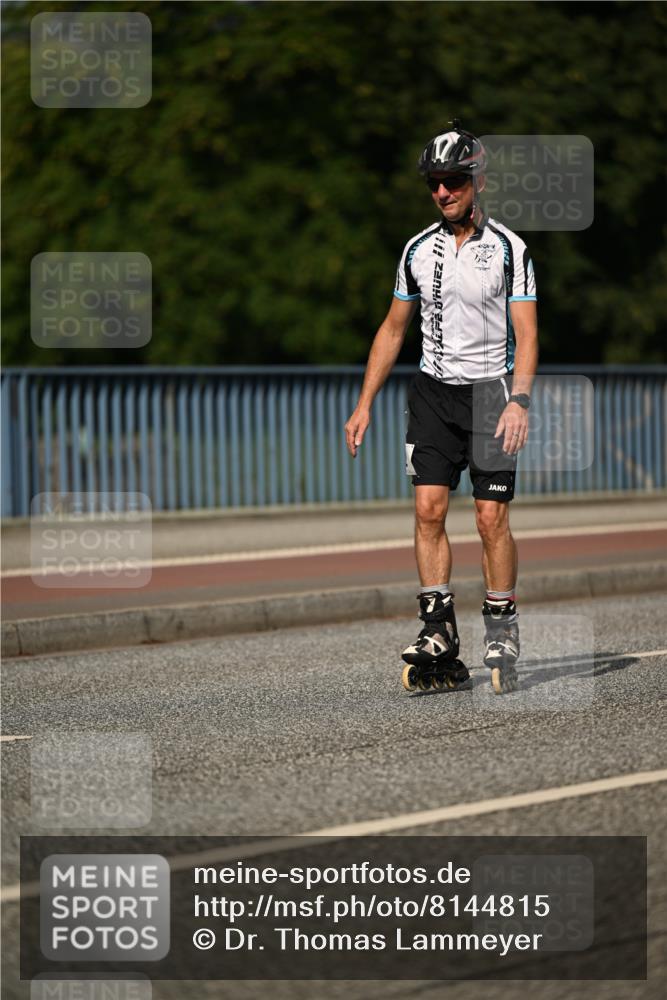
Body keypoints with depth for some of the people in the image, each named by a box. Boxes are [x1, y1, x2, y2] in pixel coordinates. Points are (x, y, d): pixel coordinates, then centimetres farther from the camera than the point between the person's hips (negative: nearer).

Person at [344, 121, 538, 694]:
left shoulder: (507, 248, -5)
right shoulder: (419, 250, 8)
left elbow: (526, 334, -9)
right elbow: (394, 330, 16)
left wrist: (519, 401, -23)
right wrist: (365, 404, 11)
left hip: (491, 390, -4)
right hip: (434, 390, 4)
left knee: (492, 518, -6)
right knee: (429, 508, -7)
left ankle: (502, 636, 6)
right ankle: (440, 638, -6)